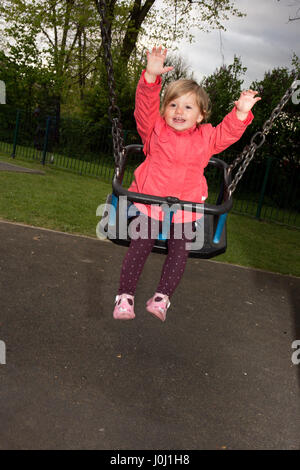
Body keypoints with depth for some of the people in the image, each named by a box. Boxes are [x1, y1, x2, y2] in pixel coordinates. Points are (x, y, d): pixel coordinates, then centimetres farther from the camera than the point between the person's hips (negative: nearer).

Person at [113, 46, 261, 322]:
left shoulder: (206, 138, 8)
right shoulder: (155, 130, 0)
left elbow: (229, 132, 7)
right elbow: (145, 105, -11)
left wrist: (241, 112, -10)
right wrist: (152, 76, -27)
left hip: (186, 208, 2)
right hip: (149, 203, -2)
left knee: (179, 250, -5)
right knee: (140, 246, -5)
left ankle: (162, 297, 5)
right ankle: (125, 297, 3)